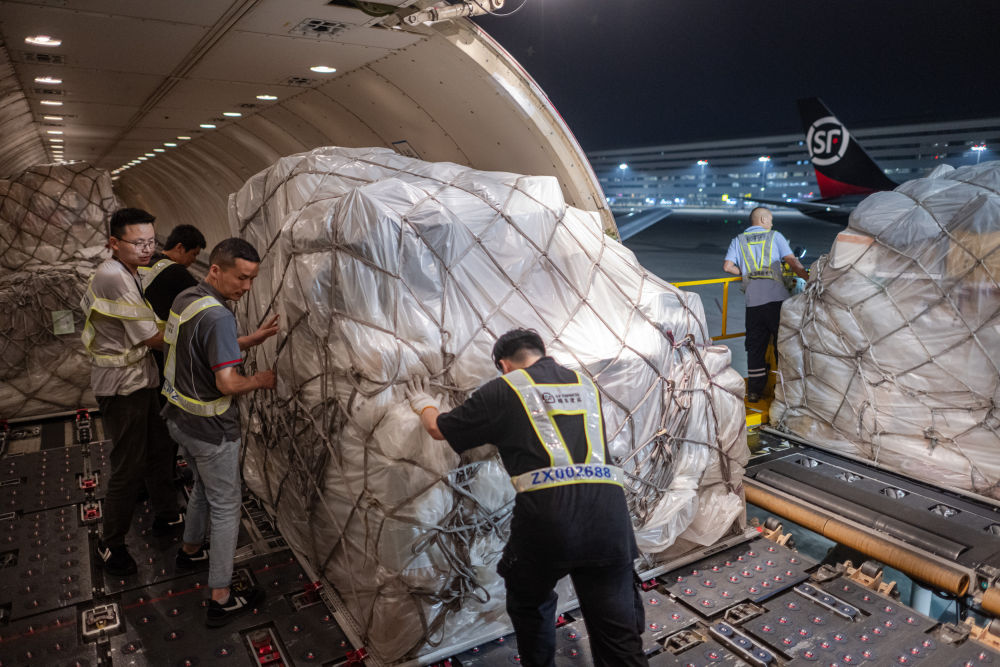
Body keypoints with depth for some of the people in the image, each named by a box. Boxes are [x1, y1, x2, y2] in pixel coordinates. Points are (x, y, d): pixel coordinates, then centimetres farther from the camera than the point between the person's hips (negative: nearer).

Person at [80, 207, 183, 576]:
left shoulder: (126, 273, 8)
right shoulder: (114, 278, -24)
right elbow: (152, 338, -22)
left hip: (140, 379, 10)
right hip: (122, 385, -10)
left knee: (160, 449, 19)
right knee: (130, 469, 0)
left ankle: (166, 514, 36)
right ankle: (110, 545, 18)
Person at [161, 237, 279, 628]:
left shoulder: (184, 299, 3)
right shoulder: (218, 317, -28)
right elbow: (227, 383, -31)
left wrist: (254, 339, 5)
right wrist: (261, 380, -13)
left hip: (179, 418, 9)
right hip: (210, 430, -9)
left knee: (204, 487, 30)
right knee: (225, 507, 4)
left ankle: (191, 550, 51)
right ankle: (221, 599, 14)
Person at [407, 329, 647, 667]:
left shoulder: (503, 390, 11)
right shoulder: (585, 384, 22)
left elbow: (439, 428, 22)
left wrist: (423, 404, 44)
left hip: (547, 516, -3)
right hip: (608, 514, 3)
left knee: (529, 603, 27)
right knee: (619, 631, 8)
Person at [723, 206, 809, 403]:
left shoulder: (738, 241, 14)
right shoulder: (775, 236, 9)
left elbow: (728, 266, 2)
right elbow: (792, 261, -1)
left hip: (753, 301, 2)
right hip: (777, 298, -2)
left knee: (755, 346, 9)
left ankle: (754, 391, 11)